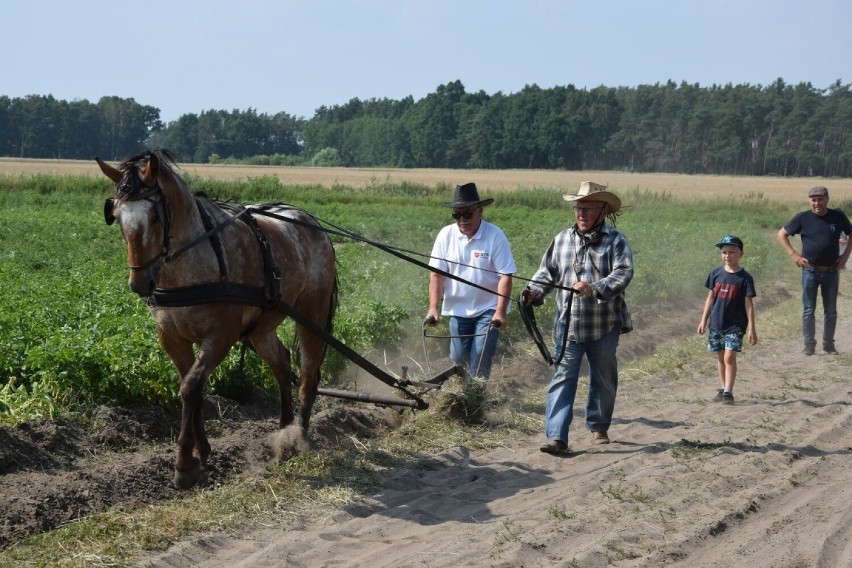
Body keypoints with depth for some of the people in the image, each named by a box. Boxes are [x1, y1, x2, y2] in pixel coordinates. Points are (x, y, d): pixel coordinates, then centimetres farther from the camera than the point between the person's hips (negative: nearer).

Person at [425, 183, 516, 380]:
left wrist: (501, 312, -23)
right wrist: (433, 308, -12)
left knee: (480, 363, -11)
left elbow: (505, 276, -16)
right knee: (458, 358, 10)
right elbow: (437, 275, -3)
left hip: (488, 309, -3)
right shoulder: (446, 235, -6)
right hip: (458, 308, 3)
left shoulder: (495, 236, -15)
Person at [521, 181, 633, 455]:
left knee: (603, 380, 14)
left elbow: (623, 273, -16)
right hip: (568, 326, 2)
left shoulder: (615, 240, -3)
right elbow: (547, 272, 14)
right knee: (563, 378, -7)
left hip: (604, 327, -1)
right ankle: (556, 436, -12)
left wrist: (595, 288, -31)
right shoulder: (562, 239, 9)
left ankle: (598, 428, 33)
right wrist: (534, 292, -5)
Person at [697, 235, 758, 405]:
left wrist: (751, 328, -9)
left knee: (729, 357, -12)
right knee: (720, 357, 12)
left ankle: (728, 392, -8)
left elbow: (749, 304, -6)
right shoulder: (716, 273, 3)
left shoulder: (744, 278, -7)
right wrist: (703, 321, 10)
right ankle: (723, 388, 23)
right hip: (716, 323, 4)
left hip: (735, 324, -4)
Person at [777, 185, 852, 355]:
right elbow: (782, 234, 2)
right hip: (810, 271, -1)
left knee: (831, 310, 8)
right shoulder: (803, 218, -5)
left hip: (831, 271, 1)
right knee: (808, 309, 3)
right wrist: (793, 255, -5)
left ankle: (828, 344, 18)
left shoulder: (838, 216, -1)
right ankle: (809, 344, 11)